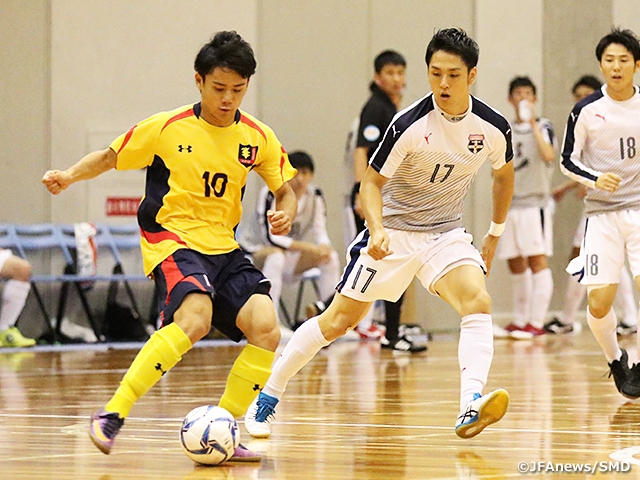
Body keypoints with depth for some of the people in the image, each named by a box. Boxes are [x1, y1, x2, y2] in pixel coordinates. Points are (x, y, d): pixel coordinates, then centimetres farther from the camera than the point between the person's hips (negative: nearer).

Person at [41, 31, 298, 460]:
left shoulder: (258, 138, 3)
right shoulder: (167, 128, -5)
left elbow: (285, 188, 15)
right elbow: (109, 158, 7)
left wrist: (286, 212, -8)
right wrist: (70, 176, -11)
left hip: (223, 248, 5)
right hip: (172, 241, -5)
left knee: (266, 331, -17)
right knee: (195, 318, -33)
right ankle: (112, 416, -27)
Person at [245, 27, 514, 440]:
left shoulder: (494, 127, -9)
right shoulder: (409, 124, -21)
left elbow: (504, 174, 13)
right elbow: (372, 182, -13)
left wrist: (494, 237, 17)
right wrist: (377, 231, -30)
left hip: (446, 233, 3)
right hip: (393, 231, -3)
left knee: (478, 303, -25)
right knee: (339, 320, -2)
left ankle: (471, 408, -38)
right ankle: (268, 397, 14)